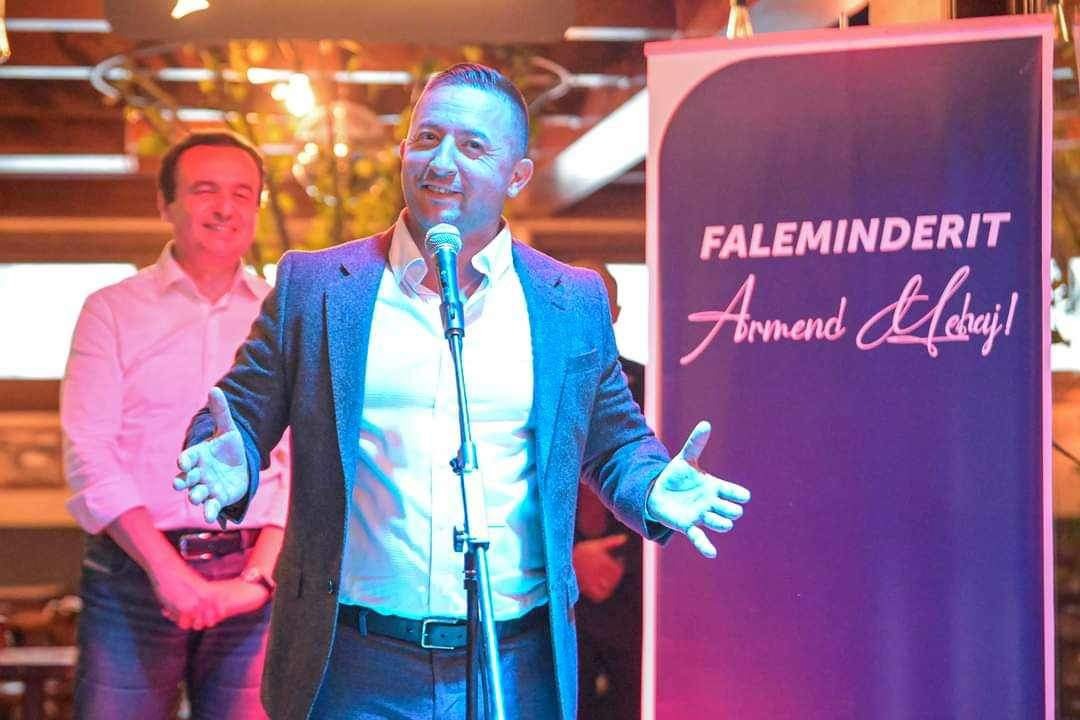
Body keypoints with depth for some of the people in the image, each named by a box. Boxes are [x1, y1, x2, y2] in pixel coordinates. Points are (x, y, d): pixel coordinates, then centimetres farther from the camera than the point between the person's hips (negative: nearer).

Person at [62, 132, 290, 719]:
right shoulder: (112, 311, 6)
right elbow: (90, 457, -2)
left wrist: (259, 575, -9)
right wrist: (167, 571, -11)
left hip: (252, 576, 1)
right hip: (133, 572, -1)